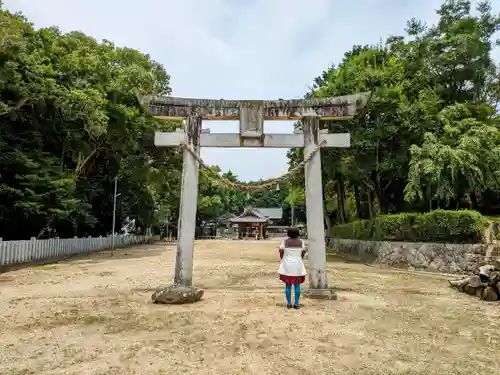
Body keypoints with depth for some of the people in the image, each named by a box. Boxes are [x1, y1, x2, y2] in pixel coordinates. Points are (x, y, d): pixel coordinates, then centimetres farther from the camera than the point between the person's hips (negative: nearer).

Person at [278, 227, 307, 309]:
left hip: (287, 266, 0)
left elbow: (281, 252, -6)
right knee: (297, 285, 9)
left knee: (288, 285, 7)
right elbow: (303, 253, 0)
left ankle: (289, 303, 10)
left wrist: (283, 260, 8)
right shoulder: (301, 241, -2)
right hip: (297, 266, 1)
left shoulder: (285, 241, -6)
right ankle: (296, 303, 9)